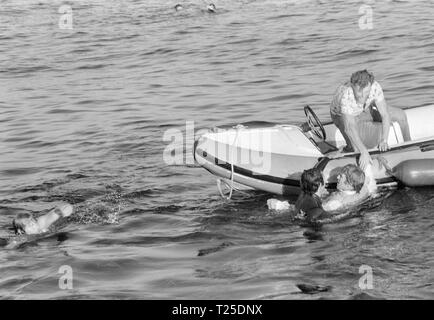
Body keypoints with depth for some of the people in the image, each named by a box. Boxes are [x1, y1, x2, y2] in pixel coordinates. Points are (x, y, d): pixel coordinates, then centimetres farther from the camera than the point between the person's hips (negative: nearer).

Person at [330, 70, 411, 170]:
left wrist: (384, 141, -43)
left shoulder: (375, 87, -34)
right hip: (342, 115, -4)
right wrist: (364, 152, -59)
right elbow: (349, 128, -51)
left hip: (364, 109, 4)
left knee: (400, 115, 1)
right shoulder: (346, 95, -45)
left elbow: (385, 115, -30)